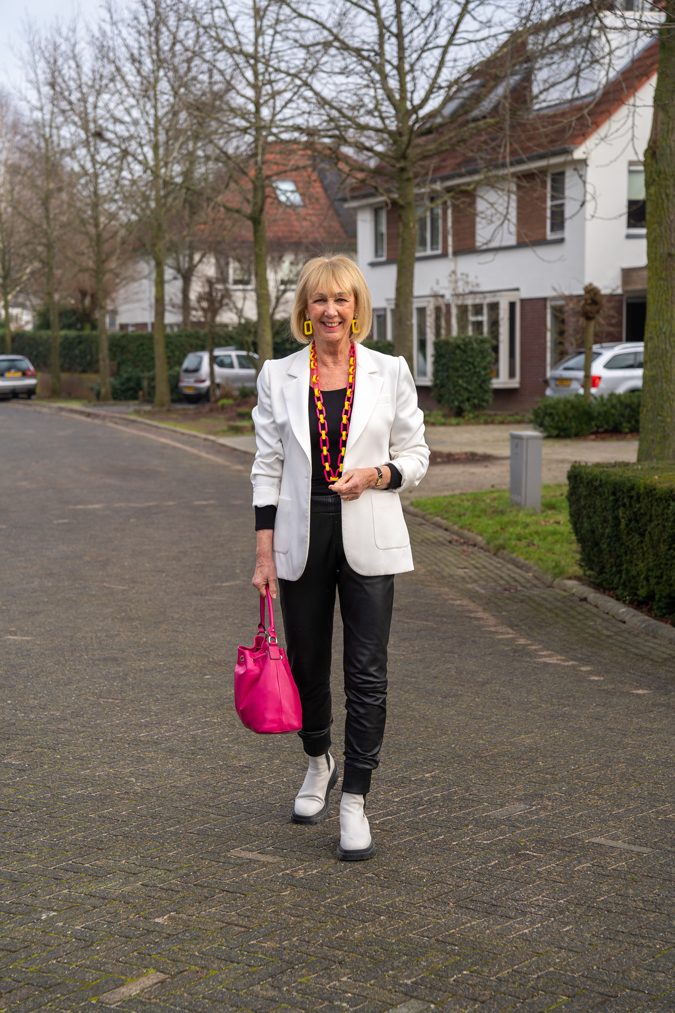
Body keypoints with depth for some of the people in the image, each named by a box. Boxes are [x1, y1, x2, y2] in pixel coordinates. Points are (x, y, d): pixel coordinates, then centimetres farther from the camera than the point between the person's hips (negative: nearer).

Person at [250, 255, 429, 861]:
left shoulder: (389, 373, 2)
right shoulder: (278, 377, 4)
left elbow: (417, 455, 7)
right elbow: (267, 467, 4)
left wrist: (375, 474, -14)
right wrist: (264, 553, -1)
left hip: (367, 541, -1)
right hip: (302, 539, 1)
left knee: (367, 673, -4)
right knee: (308, 663, 12)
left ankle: (354, 803, 4)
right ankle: (319, 764, 39)